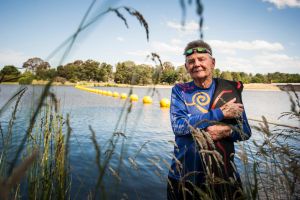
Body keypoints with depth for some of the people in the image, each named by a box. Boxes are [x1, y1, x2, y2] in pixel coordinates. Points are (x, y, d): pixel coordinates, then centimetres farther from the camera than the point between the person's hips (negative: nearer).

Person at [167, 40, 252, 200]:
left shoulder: (231, 89, 0)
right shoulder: (180, 91, -2)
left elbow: (245, 131, 3)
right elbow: (178, 125, -18)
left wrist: (228, 131, -19)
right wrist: (220, 113, -19)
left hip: (222, 176, 1)